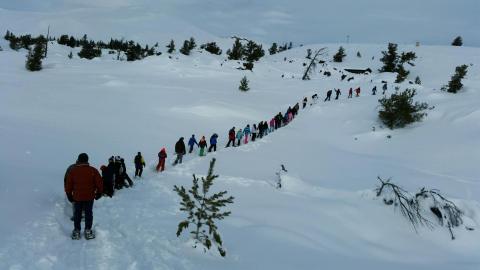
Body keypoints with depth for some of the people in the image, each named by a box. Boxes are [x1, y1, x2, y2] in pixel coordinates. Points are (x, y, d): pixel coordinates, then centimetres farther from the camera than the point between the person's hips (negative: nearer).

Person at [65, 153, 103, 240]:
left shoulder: (72, 171, -4)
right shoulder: (93, 170, -8)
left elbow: (68, 185, 1)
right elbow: (99, 183, -5)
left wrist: (69, 195, 14)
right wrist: (99, 193, 9)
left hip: (77, 197, 1)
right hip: (89, 197, -1)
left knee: (77, 214, 14)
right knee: (88, 213, 11)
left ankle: (76, 231, 18)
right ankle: (88, 231, 14)